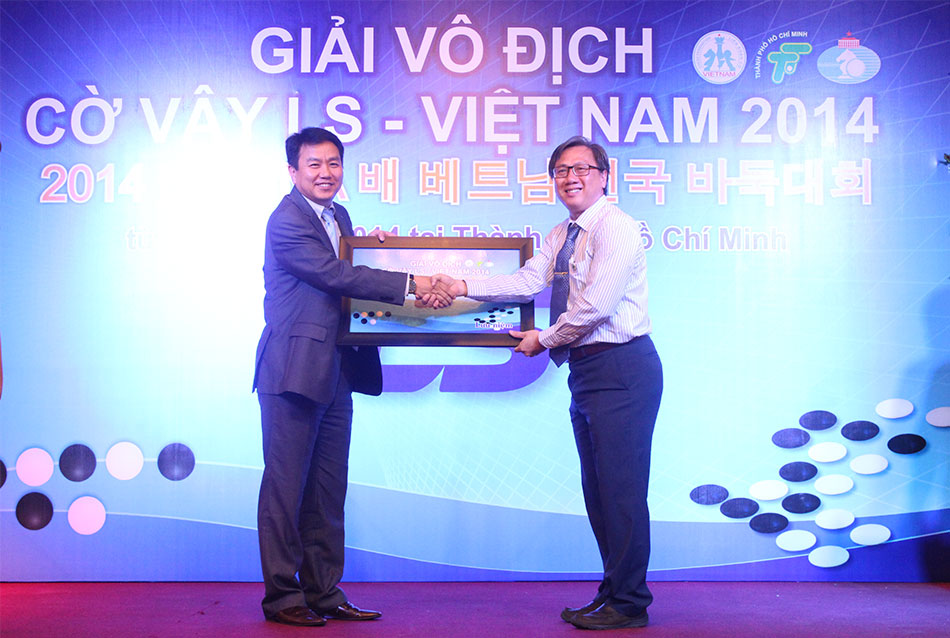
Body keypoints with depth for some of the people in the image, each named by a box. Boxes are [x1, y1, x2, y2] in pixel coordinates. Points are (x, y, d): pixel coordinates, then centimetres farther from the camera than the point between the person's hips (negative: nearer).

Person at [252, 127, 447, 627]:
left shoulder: (338, 216, 17)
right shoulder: (286, 220, -11)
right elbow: (334, 275, -19)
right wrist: (408, 285, -20)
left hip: (335, 373, 9)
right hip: (294, 371, -8)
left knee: (327, 491, 12)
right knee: (285, 486, -1)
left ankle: (324, 593, 20)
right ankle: (281, 596, 9)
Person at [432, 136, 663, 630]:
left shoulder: (615, 228, -12)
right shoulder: (562, 236, 17)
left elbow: (596, 305, -19)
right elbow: (528, 280, 9)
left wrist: (544, 339, -8)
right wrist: (465, 287, 0)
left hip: (621, 371, -10)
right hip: (587, 371, 10)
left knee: (621, 487, -6)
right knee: (597, 488, 14)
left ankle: (628, 606, 4)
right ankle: (613, 591, 25)